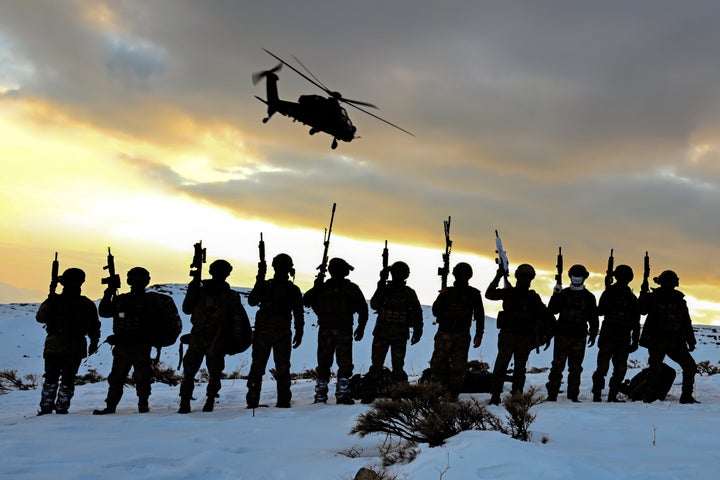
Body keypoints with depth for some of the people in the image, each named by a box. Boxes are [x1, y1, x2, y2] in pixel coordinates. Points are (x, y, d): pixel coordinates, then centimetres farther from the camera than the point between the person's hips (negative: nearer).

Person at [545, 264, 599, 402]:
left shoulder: (589, 297, 9)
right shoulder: (563, 294, 6)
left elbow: (594, 318, 12)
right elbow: (551, 310, 0)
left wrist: (593, 334, 6)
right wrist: (555, 296, -12)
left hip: (579, 338, 1)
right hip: (562, 335, -1)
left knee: (575, 368, 5)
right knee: (557, 366, -3)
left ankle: (573, 396, 9)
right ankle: (552, 394, -1)